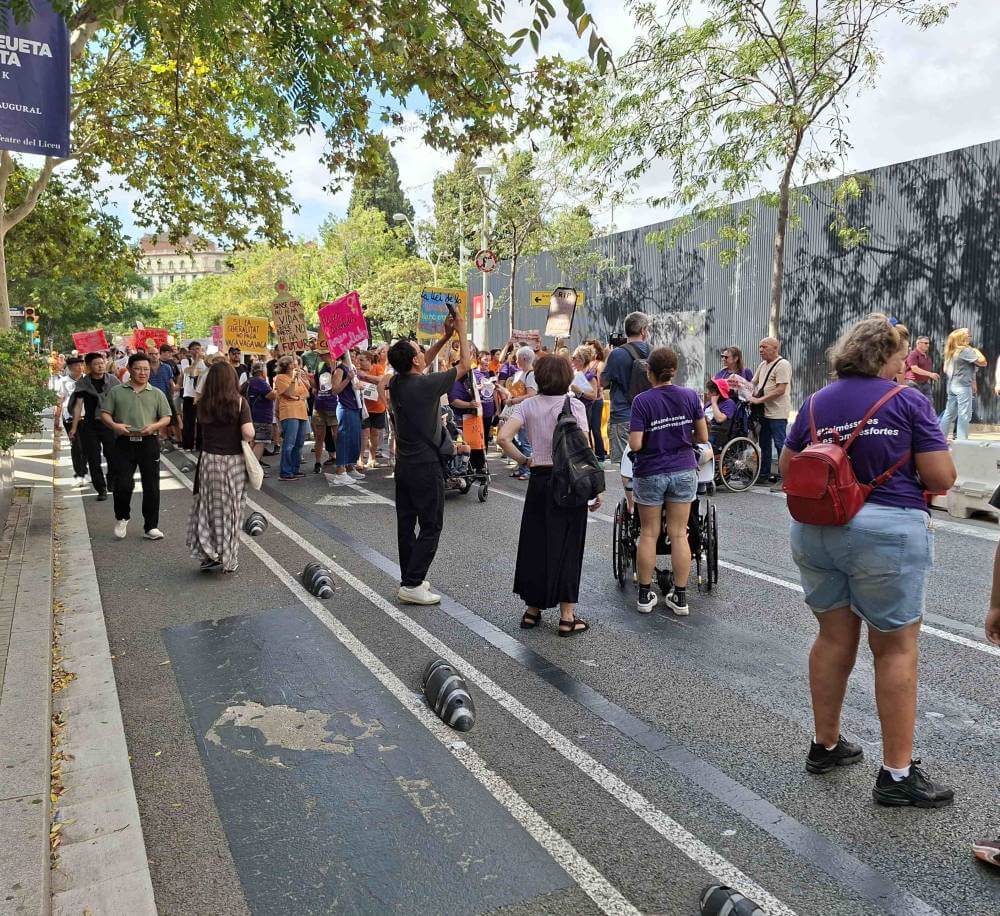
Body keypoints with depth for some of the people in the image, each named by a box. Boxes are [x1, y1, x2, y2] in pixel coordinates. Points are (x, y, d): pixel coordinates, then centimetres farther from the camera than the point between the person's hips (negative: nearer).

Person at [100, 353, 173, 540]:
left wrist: (154, 426, -13)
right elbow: (104, 413, 7)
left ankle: (150, 527, 13)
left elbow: (166, 418, 7)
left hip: (149, 442, 1)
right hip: (124, 442, -1)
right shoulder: (117, 391, 9)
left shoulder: (156, 393, 11)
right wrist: (114, 425, -13)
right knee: (122, 484, -5)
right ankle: (122, 518, 24)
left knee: (151, 487, 3)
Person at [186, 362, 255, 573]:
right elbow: (248, 433, -19)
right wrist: (251, 432, 2)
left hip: (209, 460, 2)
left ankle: (210, 554, 12)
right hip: (233, 461, -2)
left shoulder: (203, 404, 0)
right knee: (230, 509, 9)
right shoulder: (239, 402, -10)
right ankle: (229, 559, 18)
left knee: (209, 508, 14)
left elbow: (202, 429, 5)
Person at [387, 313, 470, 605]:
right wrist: (461, 331, 7)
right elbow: (465, 364, -6)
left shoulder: (396, 382, 2)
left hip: (403, 465, 8)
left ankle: (410, 578, 23)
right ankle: (412, 584, -2)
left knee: (406, 523, 13)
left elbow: (423, 364, 21)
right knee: (431, 526, 0)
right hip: (425, 466, -8)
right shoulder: (427, 384, -18)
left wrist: (446, 336, 18)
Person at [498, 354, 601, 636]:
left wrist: (523, 460, 4)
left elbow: (503, 437, -10)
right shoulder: (574, 405, -7)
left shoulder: (528, 405, 1)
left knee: (535, 543, 13)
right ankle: (567, 617, 11)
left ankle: (532, 610, 24)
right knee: (567, 547, 5)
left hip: (539, 480, 3)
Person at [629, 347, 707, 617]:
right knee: (679, 534, 7)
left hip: (650, 473, -2)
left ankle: (645, 595, 17)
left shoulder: (642, 400, -12)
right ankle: (680, 597, 13)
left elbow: (635, 444, -16)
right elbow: (703, 437, 1)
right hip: (683, 471, 2)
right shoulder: (691, 396, -4)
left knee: (648, 534, 10)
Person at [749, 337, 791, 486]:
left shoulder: (783, 364, -13)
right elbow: (753, 383, 21)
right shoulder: (763, 365, 15)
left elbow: (780, 390, -20)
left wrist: (759, 399, -20)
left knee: (780, 444, -5)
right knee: (764, 444, 15)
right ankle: (764, 474, 24)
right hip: (764, 411, 9)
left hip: (777, 413, -9)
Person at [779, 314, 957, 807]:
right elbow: (941, 478, -7)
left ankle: (825, 745, 28)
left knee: (833, 637, 16)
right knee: (896, 649, 4)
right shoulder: (908, 401, -5)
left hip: (815, 531, 5)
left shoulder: (815, 403, 7)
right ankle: (897, 774, 11)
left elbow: (787, 467, 12)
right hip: (886, 530, -5)